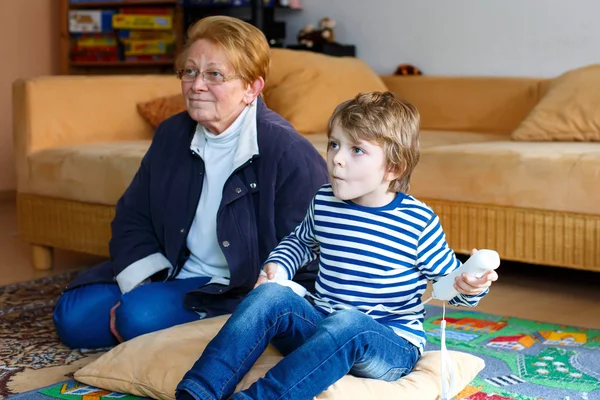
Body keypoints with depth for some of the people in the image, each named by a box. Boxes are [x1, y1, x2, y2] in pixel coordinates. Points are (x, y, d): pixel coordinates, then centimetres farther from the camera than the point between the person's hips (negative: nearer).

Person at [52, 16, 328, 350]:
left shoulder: (289, 153, -20)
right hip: (172, 273, 7)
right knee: (73, 317, -3)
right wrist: (138, 286, -9)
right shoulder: (172, 134, 2)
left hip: (242, 292, -7)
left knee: (143, 316, -29)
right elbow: (132, 218, 10)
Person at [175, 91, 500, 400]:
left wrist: (471, 286, -19)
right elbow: (301, 242, 27)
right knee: (270, 295, -23)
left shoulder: (419, 221, -8)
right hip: (320, 326, 5)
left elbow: (448, 278, 3)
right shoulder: (323, 202, 5)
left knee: (348, 324, -38)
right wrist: (277, 267, 9)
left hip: (392, 346, -4)